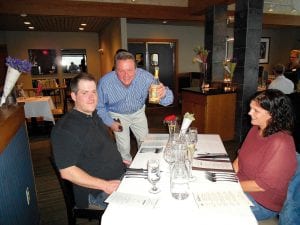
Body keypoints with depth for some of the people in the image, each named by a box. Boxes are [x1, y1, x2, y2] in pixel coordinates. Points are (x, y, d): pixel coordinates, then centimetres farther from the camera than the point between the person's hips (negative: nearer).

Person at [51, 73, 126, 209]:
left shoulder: (94, 116, 10)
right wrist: (105, 185, -24)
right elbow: (67, 171, -21)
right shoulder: (65, 129, -18)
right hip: (97, 194, -8)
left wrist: (118, 161, 12)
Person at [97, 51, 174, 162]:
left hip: (138, 112, 2)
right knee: (123, 148, 1)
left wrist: (163, 94, -58)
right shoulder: (105, 82, -30)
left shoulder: (145, 77, -32)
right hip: (118, 115, -1)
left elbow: (168, 100, -36)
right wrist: (110, 122, -14)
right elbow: (99, 107, -11)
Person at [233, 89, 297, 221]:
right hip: (241, 185, 7)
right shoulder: (256, 129, -1)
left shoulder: (281, 144, -27)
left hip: (261, 204, -7)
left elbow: (262, 185, -24)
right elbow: (241, 156, 10)